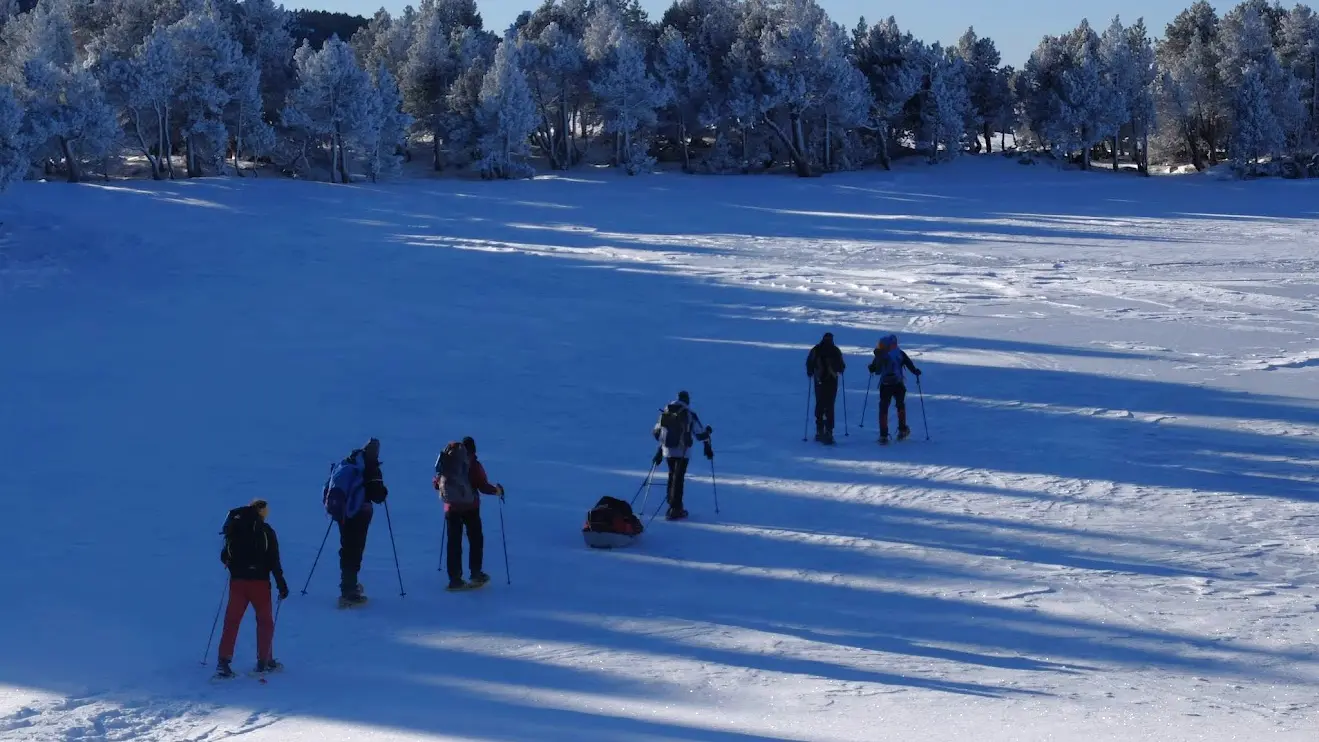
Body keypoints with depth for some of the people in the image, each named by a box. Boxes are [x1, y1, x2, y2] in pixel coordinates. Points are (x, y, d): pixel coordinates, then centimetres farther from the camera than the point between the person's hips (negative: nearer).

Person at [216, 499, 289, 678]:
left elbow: (225, 557, 8)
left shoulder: (235, 528, 2)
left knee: (231, 621, 6)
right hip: (259, 581, -3)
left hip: (237, 581, 3)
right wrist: (281, 584, -3)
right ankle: (264, 661, 14)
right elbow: (274, 561, -9)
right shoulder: (265, 531, -7)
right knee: (265, 621, 13)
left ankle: (223, 662, -2)